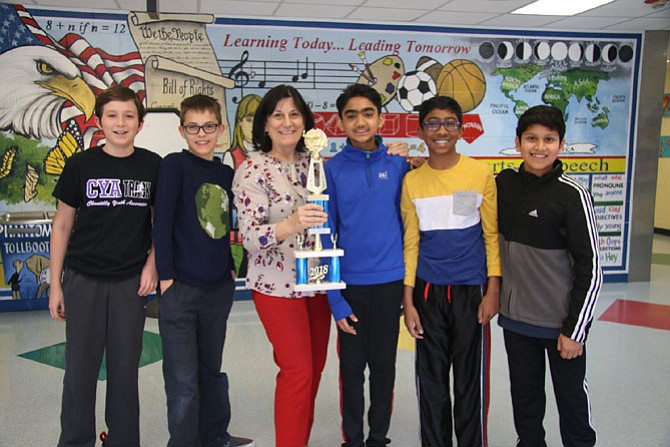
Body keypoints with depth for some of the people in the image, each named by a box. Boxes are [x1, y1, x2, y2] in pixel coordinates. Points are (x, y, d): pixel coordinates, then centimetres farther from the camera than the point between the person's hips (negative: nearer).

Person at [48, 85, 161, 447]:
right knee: (80, 368, 6)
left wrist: (152, 264, -4)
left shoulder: (153, 166, -1)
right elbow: (62, 226, 2)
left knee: (125, 368, 9)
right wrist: (55, 284, 1)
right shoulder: (81, 165, -3)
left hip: (131, 281, 1)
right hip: (83, 280, 0)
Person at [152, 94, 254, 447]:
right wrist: (166, 276, -14)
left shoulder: (226, 173, 8)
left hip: (219, 288, 6)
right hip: (180, 288, -5)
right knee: (183, 382, 1)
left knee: (211, 370, 20)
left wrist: (229, 267, 8)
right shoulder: (175, 165, -8)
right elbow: (162, 222, -12)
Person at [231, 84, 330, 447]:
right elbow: (250, 235, -17)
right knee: (298, 370, -5)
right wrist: (290, 224, -37)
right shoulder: (252, 169, -9)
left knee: (315, 366, 12)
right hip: (277, 284, -6)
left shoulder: (313, 162, 6)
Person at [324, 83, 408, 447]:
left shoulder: (398, 163, 0)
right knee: (352, 368, 10)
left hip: (390, 281, 1)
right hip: (350, 284, -1)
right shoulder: (331, 170, -4)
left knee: (384, 366, 13)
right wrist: (335, 298, -9)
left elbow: (407, 221, 6)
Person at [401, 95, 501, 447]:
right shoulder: (412, 181, 2)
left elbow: (492, 235, 1)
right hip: (428, 291, 2)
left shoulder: (481, 174, -3)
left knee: (471, 378, 7)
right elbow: (411, 242, 5)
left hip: (470, 291, -1)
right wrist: (408, 301, 2)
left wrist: (493, 291, -4)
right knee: (431, 378, 11)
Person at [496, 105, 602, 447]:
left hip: (561, 321, -4)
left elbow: (590, 268, -11)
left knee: (571, 398, 12)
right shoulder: (504, 183, 0)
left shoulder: (572, 194, -14)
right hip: (515, 316, 4)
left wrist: (575, 329, -11)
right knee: (524, 396, 18)